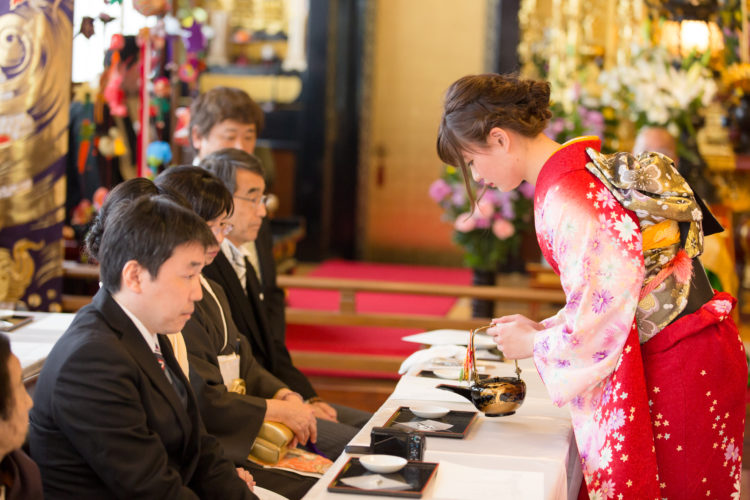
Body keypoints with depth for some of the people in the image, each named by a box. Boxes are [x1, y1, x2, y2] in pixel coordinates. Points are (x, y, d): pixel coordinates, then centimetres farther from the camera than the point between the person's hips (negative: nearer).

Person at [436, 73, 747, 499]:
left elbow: (601, 316, -18)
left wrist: (534, 344, -2)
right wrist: (544, 327, 13)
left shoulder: (564, 198, -21)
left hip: (681, 366, -9)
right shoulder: (589, 168, 9)